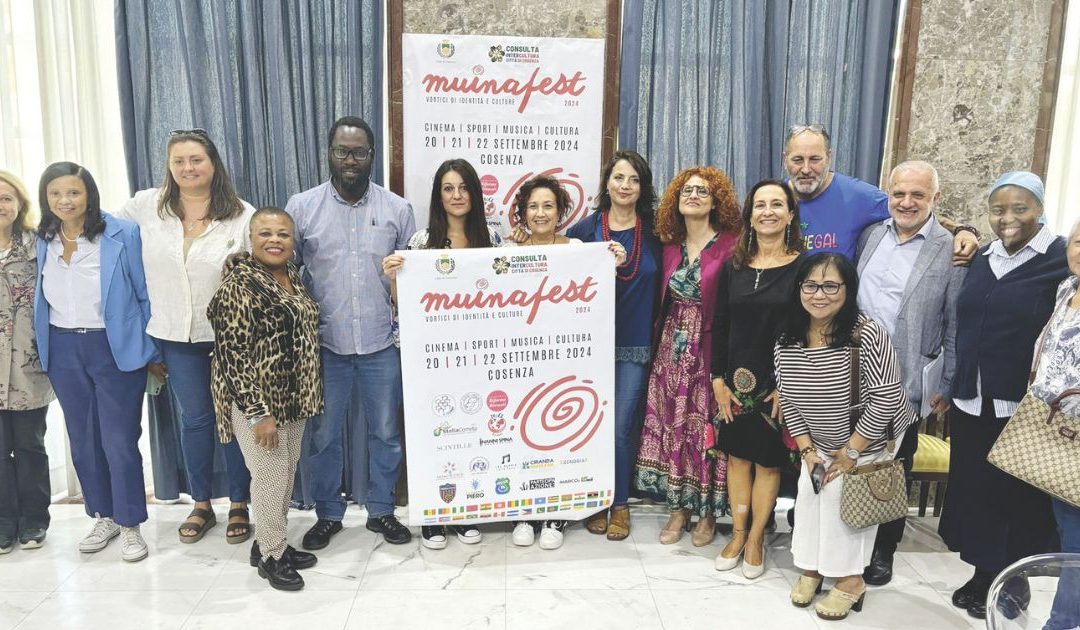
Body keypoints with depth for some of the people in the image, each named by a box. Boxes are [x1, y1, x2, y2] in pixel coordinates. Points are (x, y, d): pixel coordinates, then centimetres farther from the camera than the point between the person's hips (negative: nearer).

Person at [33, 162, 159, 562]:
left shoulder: (122, 234, -10)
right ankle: (104, 516, 31)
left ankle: (130, 524, 16)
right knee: (82, 439, 14)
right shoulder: (43, 240, 4)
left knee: (119, 440, 0)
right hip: (63, 351, 5)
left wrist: (153, 353, -6)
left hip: (116, 348, -5)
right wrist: (45, 351, 11)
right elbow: (42, 297, 14)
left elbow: (144, 294, -6)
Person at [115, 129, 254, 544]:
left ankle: (239, 505, 25)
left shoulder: (243, 215, -8)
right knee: (194, 418, 13)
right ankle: (201, 505, 29)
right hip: (176, 337, 2)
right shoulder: (146, 206, -1)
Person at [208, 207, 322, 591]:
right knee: (270, 474, 2)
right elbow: (233, 354, -19)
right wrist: (257, 413, -21)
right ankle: (271, 555, 20)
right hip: (257, 400, -8)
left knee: (287, 473, 16)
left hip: (292, 398, 8)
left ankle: (271, 542, 33)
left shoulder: (293, 276, 7)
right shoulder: (239, 285, -17)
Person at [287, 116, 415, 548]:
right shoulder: (301, 207, -1)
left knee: (385, 432, 11)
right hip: (324, 344, 0)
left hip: (381, 343, 1)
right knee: (322, 435, 10)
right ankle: (327, 513, 30)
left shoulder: (397, 209, 1)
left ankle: (381, 511, 30)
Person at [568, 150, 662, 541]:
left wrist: (657, 337, -2)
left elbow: (661, 289, 6)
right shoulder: (585, 229, 2)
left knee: (621, 427, 1)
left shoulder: (654, 233, 4)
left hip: (634, 345, 0)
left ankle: (620, 505, 19)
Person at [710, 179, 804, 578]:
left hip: (778, 382, -3)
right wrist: (718, 379, -1)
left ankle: (756, 539, 26)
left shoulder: (803, 266, -6)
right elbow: (719, 325, 5)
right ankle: (738, 534, 28)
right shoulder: (733, 265, 4)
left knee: (768, 461, 8)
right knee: (737, 455, 12)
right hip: (736, 379, 3)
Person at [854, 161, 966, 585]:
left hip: (903, 384, -4)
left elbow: (956, 327, -5)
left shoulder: (951, 252, -6)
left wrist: (947, 386, -5)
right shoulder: (871, 235, 8)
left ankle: (883, 550, 28)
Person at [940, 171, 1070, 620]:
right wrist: (949, 388, 14)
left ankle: (1014, 582, 28)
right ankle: (983, 574, 30)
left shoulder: (1062, 260, -8)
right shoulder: (982, 258, 9)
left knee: (1018, 497, 9)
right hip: (971, 402, 5)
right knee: (973, 490, 13)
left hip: (1024, 408, -5)